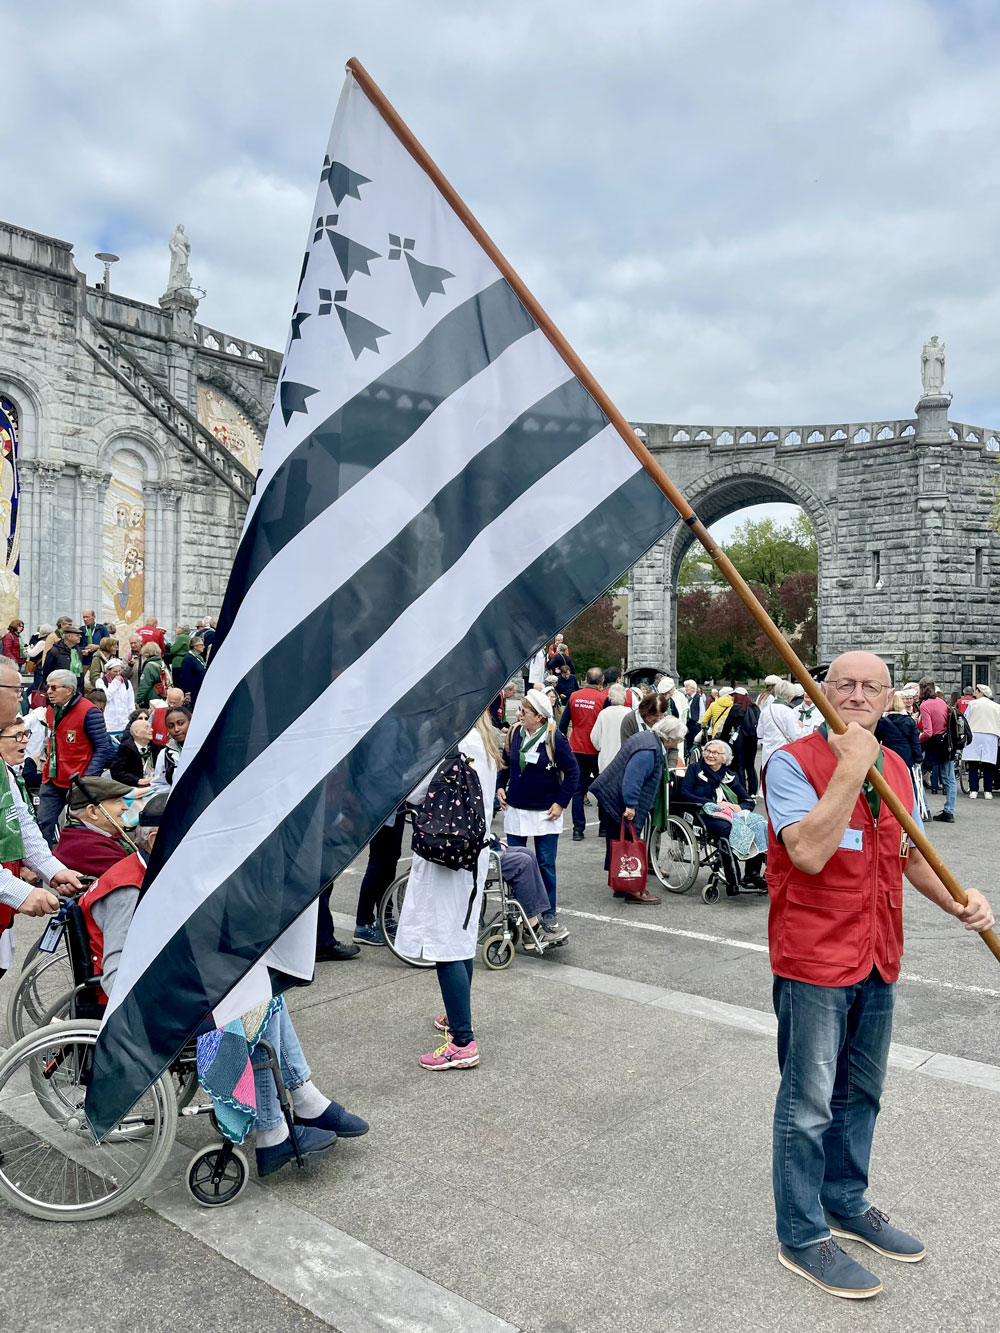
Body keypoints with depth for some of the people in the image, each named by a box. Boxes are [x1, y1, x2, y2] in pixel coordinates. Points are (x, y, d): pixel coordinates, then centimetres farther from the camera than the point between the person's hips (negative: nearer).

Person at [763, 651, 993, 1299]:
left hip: (878, 957, 7)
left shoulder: (896, 769, 7)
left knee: (860, 1092, 21)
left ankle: (846, 1202, 41)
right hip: (814, 958, -7)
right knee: (809, 1103, 4)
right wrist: (851, 768, -28)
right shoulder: (793, 763, -15)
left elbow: (912, 852, 19)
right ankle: (802, 1237, 22)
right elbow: (810, 853, -28)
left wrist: (957, 899, 2)